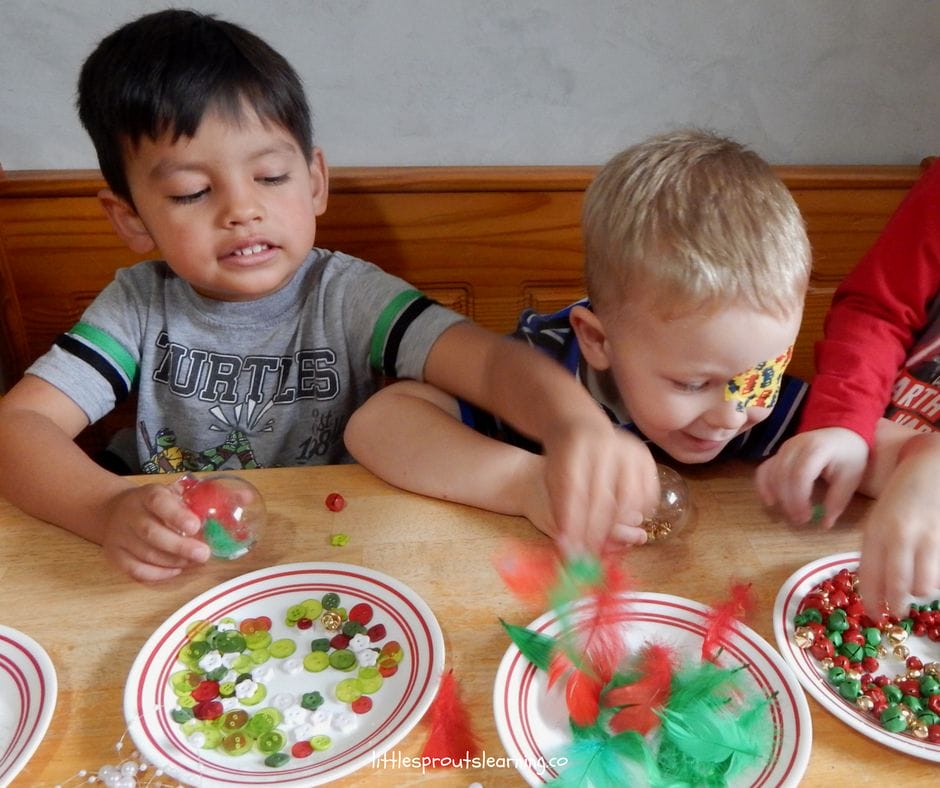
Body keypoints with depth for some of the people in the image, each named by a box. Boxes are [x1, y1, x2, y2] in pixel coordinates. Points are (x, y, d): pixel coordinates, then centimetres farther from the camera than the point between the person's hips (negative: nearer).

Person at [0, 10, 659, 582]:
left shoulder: (347, 299, -11)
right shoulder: (141, 305, -3)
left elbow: (491, 360, -26)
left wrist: (576, 423, -48)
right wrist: (109, 510, -30)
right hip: (178, 582, 1)